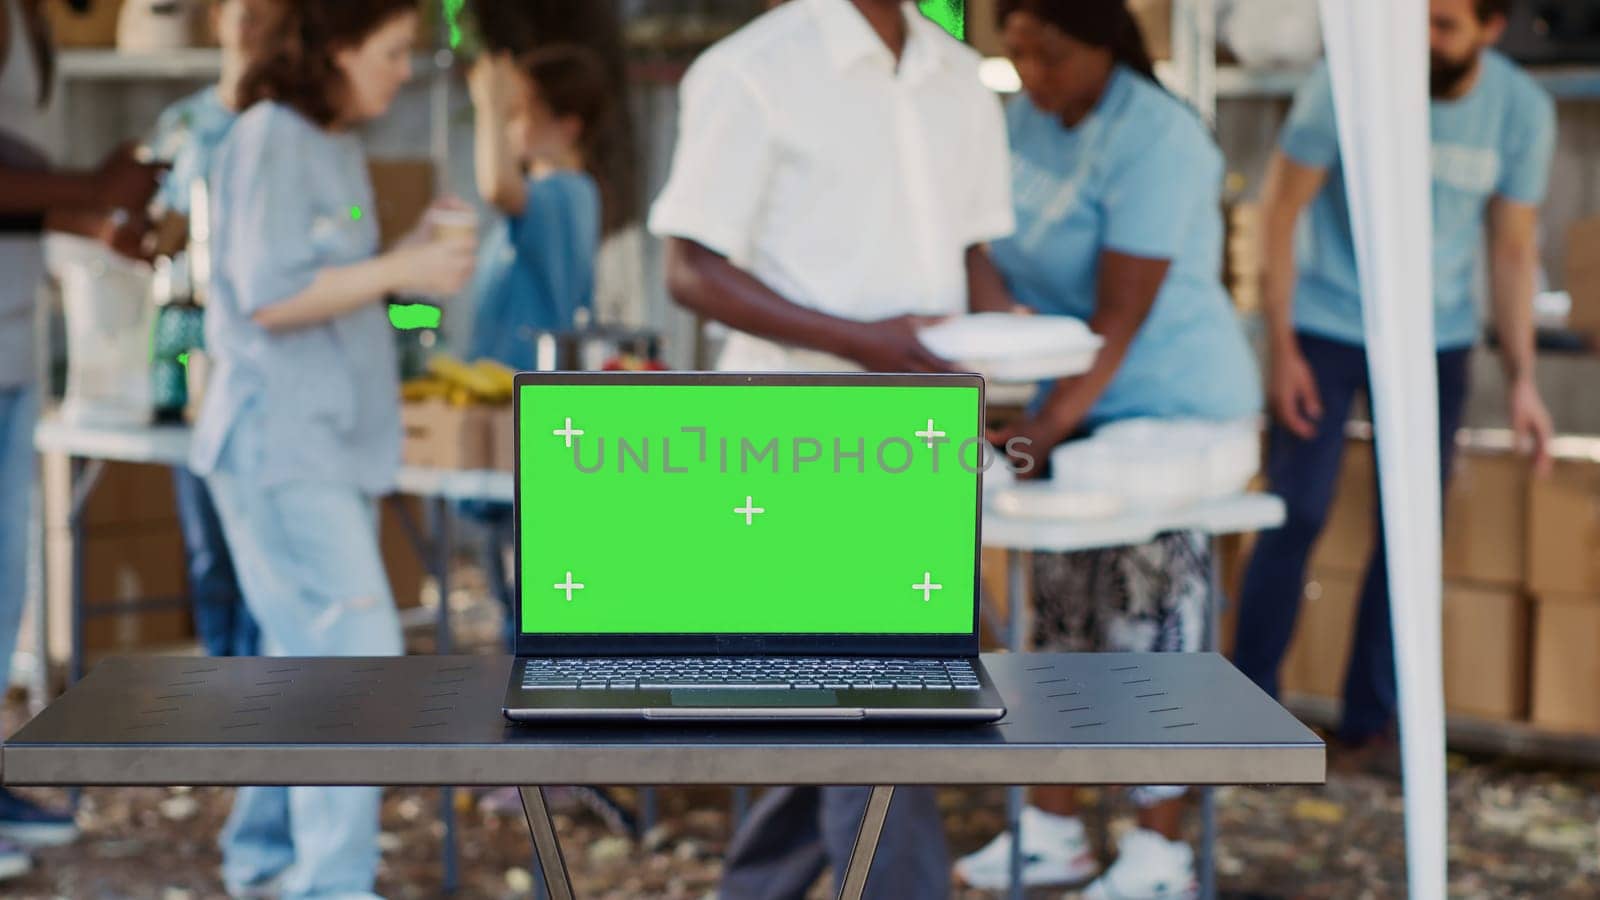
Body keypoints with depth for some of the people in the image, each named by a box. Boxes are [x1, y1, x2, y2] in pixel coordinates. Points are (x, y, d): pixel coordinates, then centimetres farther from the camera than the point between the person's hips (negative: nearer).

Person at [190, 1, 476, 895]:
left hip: (339, 442, 9)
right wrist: (399, 272, -14)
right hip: (279, 443, -9)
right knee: (359, 651, -15)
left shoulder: (339, 147, 17)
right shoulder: (270, 139, -12)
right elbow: (269, 295, -18)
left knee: (312, 660, 13)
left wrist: (413, 254, 6)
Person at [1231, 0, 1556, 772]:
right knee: (1295, 514, -6)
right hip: (1325, 328, -3)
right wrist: (1282, 349, -10)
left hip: (1436, 340, 3)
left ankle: (1370, 724, 17)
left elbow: (1514, 249, 2)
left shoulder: (1521, 111, -6)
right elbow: (1282, 207, -8)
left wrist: (1521, 379, -3)